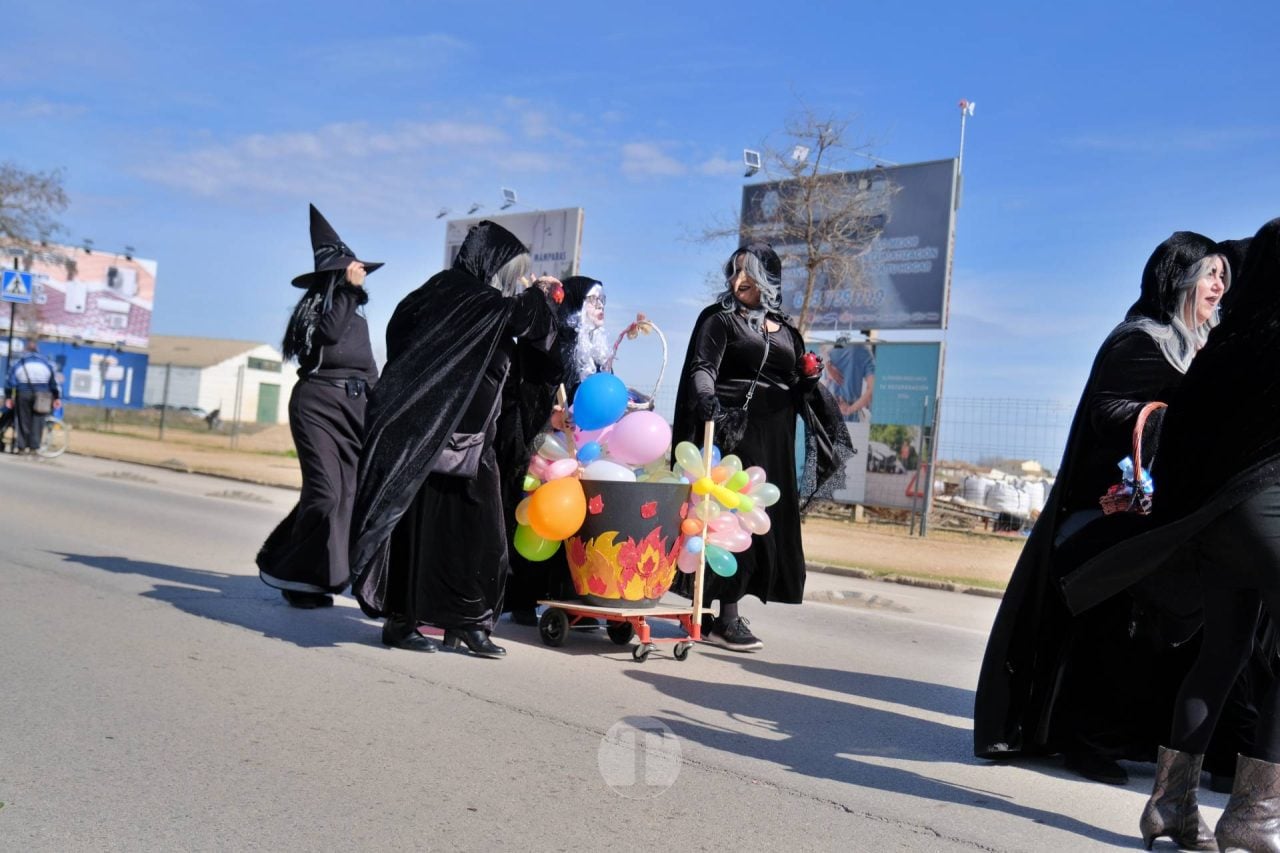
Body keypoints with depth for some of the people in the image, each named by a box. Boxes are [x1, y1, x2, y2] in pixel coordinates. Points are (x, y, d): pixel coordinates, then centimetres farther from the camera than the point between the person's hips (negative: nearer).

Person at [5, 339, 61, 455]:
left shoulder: (18, 362, 7)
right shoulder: (46, 363, 9)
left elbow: (10, 382, 2)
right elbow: (54, 382, 9)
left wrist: (8, 398, 4)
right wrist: (57, 398, 12)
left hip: (23, 394, 0)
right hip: (41, 395, 0)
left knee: (23, 421, 7)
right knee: (37, 422, 3)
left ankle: (21, 447, 7)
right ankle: (34, 447, -1)